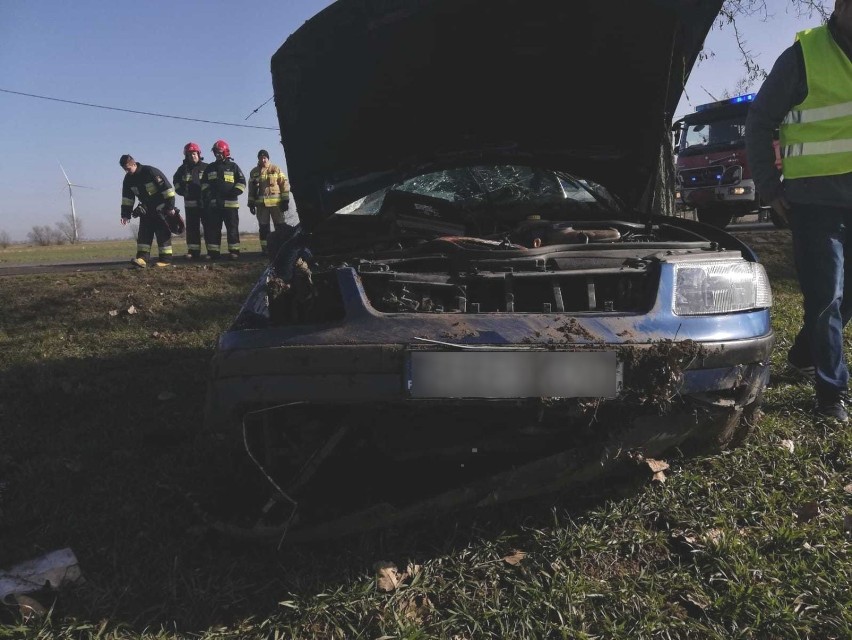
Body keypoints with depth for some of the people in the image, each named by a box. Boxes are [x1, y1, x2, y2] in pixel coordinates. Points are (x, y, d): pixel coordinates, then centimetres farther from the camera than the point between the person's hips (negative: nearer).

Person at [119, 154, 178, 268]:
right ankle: (142, 258, -9)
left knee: (162, 232, -7)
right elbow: (127, 198, 7)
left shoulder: (150, 171, -22)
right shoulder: (128, 178, -1)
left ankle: (166, 258, -4)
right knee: (144, 232, -3)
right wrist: (126, 214, 2)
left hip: (160, 207, -7)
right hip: (146, 208, 7)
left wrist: (170, 206, -21)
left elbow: (167, 187, -21)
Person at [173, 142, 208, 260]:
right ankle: (193, 251, 4)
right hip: (190, 203, 3)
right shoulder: (183, 169, 8)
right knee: (192, 228, 2)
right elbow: (176, 181, 20)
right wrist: (181, 190, 3)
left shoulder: (206, 167, 0)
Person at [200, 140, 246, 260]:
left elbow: (241, 182, 3)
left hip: (230, 203, -3)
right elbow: (204, 183, 19)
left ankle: (234, 251, 1)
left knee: (232, 228, -2)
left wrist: (234, 192, -10)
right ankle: (213, 252, 4)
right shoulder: (210, 168, 15)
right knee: (213, 229, 1)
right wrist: (206, 195, 5)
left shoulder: (233, 166, 6)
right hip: (214, 203, 3)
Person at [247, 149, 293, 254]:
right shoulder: (254, 172, 13)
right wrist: (251, 203, 11)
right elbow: (251, 189, 16)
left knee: (280, 226, -3)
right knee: (263, 227, 4)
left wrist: (285, 200, -5)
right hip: (260, 203, 3)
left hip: (275, 202, -3)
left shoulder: (276, 170, 4)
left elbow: (284, 184, 1)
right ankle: (265, 248, 9)